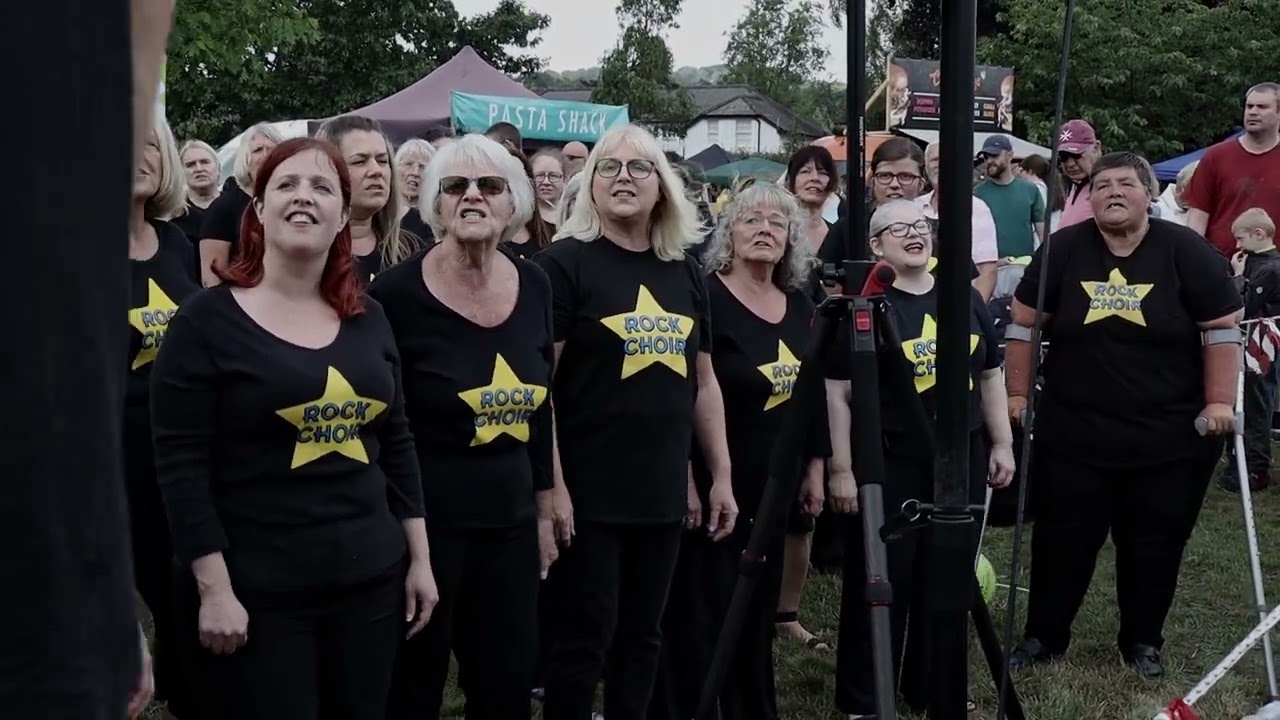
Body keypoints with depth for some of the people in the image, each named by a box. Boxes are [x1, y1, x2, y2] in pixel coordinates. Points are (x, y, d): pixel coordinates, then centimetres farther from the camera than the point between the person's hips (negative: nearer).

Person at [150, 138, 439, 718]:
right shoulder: (206, 319, -7)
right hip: (259, 592, -5)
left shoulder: (367, 319, 8)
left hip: (371, 579, 5)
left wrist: (420, 557, 10)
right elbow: (180, 465, -10)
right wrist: (214, 589, -15)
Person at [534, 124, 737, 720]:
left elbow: (704, 383, 15)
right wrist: (553, 485, -17)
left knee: (643, 636, 14)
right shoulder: (564, 263, -7)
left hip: (663, 492, 6)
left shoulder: (686, 274, 10)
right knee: (583, 640, 2)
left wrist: (722, 477, 11)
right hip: (588, 491, -5)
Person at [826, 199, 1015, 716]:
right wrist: (842, 468, -13)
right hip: (887, 463, -5)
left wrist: (1001, 444, 12)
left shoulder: (965, 297, 9)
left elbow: (989, 376, 16)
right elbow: (838, 392, -10)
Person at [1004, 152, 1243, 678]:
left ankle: (1143, 642, 27)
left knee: (1154, 544, 10)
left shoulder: (1186, 251, -5)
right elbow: (1024, 324, 4)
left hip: (1170, 438, 0)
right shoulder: (1063, 249, -1)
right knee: (1062, 540, 8)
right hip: (1073, 434, 1)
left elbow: (1223, 329, -3)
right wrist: (1017, 393, 1)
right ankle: (1042, 636, 23)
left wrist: (1219, 402, -9)